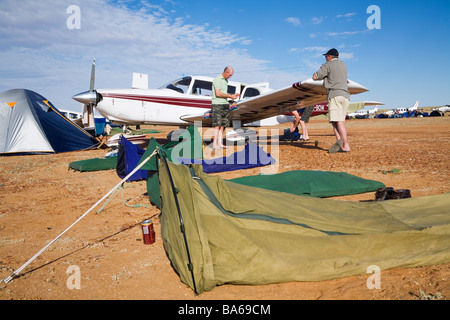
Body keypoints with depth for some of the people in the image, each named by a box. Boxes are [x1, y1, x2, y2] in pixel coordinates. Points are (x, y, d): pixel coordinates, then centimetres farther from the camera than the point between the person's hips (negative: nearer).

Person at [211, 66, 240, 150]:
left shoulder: (225, 80, 18)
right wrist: (229, 96, -12)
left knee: (223, 125, 4)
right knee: (217, 125, -11)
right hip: (217, 104, -8)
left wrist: (232, 95, 10)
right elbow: (218, 93, -19)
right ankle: (214, 144, -9)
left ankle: (220, 143, 7)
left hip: (225, 104, 9)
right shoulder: (217, 80, -10)